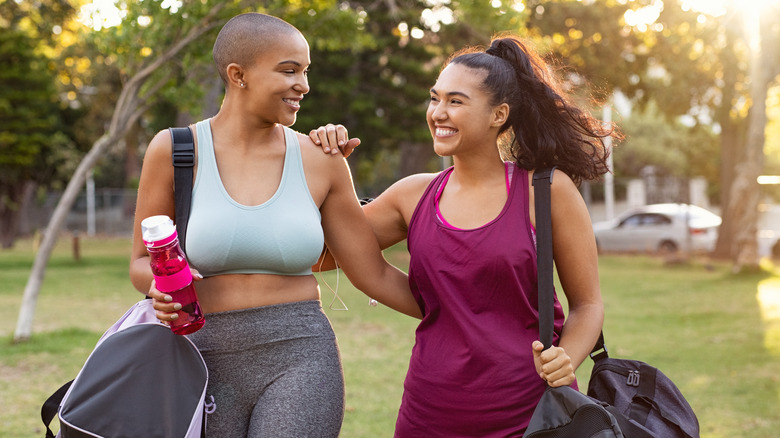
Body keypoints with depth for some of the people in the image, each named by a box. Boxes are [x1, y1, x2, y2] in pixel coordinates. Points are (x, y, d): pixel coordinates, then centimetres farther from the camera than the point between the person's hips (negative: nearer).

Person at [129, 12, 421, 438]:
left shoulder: (319, 160, 3)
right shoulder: (175, 150, -1)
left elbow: (375, 275, 9)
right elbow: (142, 263, 8)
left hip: (300, 359, 0)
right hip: (207, 363, 0)